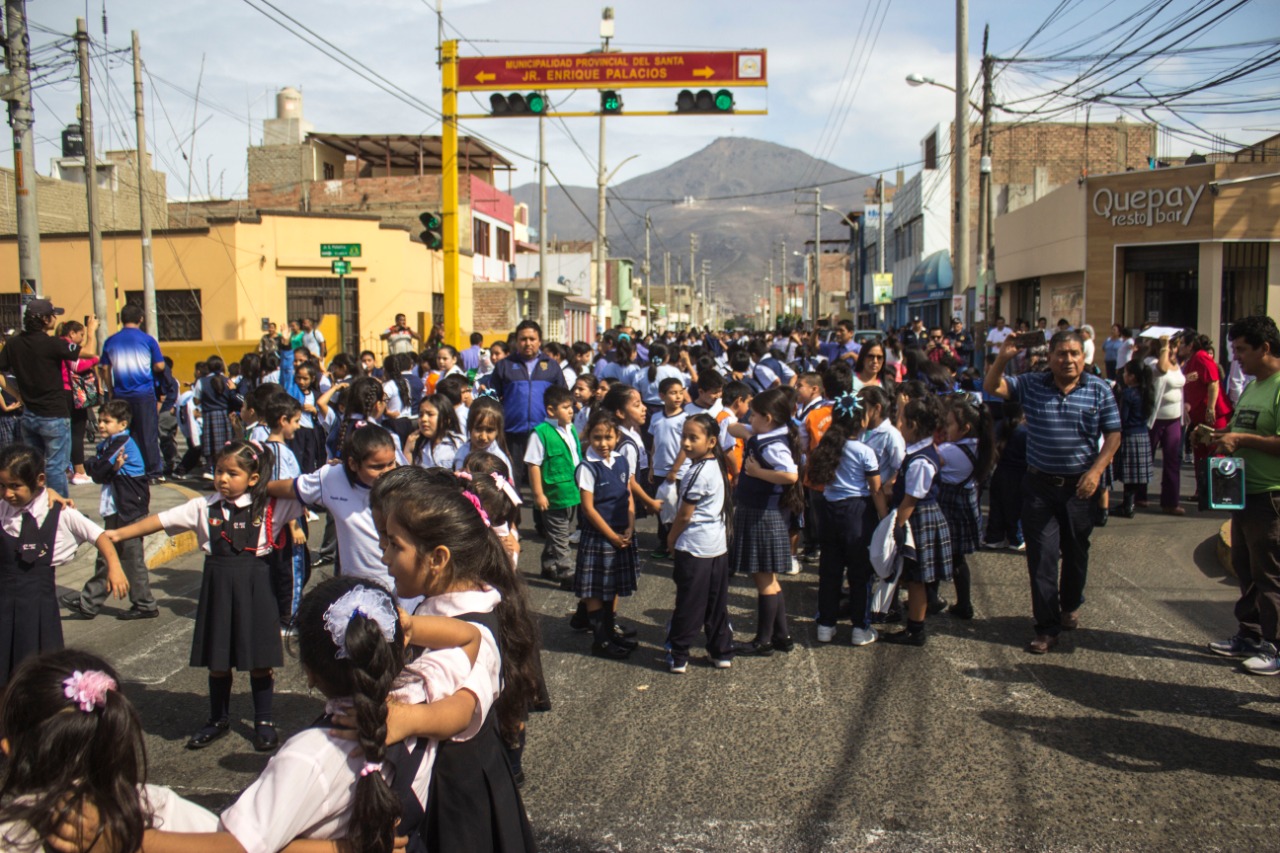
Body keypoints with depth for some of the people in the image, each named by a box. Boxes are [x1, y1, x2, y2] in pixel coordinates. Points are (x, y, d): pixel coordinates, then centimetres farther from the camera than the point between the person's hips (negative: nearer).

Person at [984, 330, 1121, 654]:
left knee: (1076, 552, 17)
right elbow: (992, 387, -7)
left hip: (1080, 485, 1)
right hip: (1040, 485, -1)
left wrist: (1096, 471, -12)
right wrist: (1003, 357, -24)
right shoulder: (1031, 385, -1)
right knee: (1041, 556, -2)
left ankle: (1070, 606, 42)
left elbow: (1113, 434, -1)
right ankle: (1047, 627, 5)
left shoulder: (1099, 390, -1)